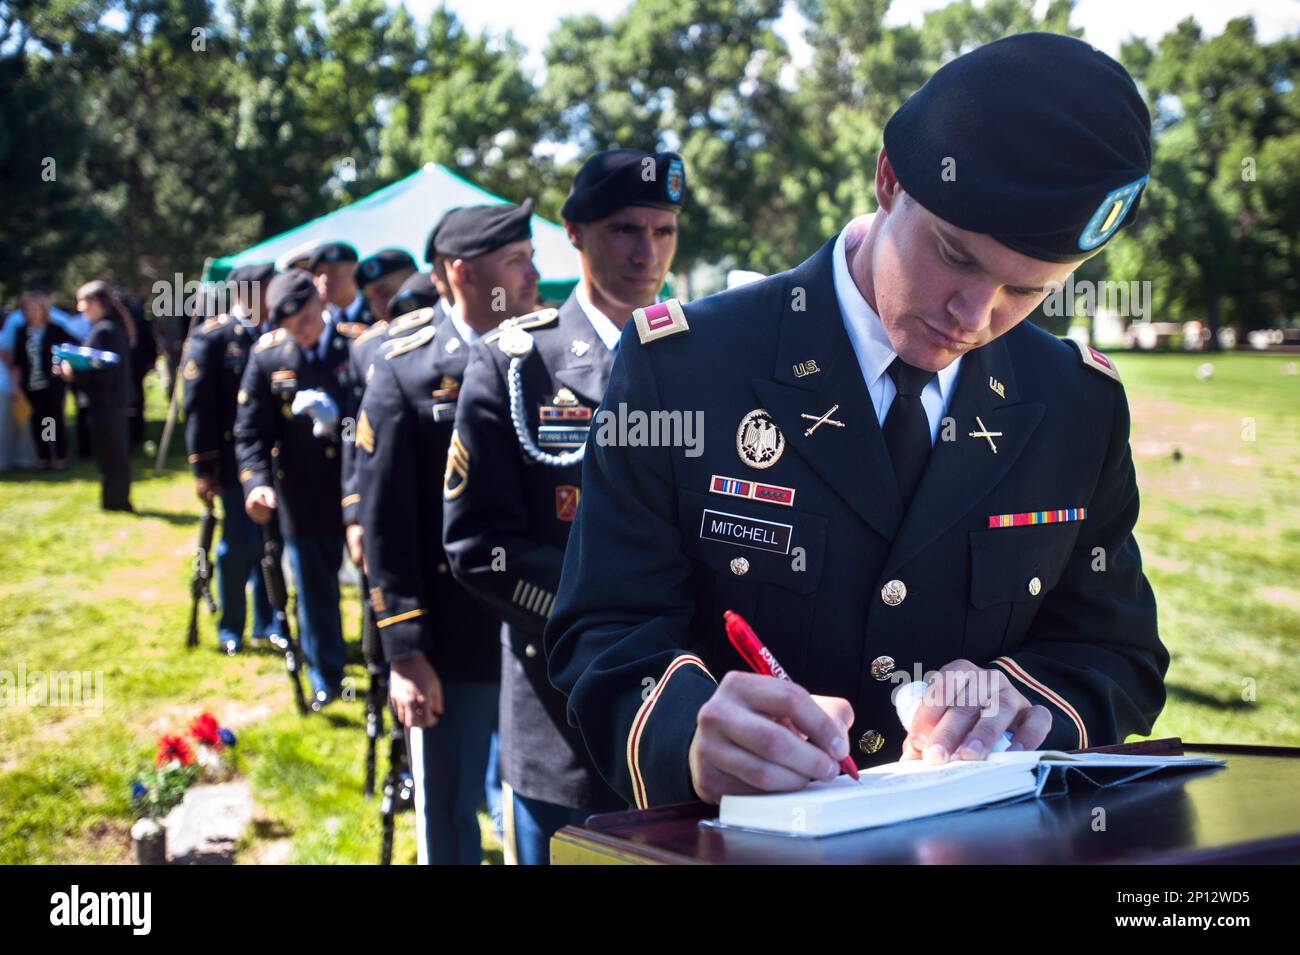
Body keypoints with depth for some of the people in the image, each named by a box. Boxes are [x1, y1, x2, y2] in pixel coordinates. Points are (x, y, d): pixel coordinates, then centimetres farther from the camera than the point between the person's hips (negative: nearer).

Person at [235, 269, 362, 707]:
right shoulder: (267, 355, -2)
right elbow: (250, 430, 0)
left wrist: (339, 417, -24)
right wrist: (257, 481, -16)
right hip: (303, 500, 2)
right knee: (315, 594, 15)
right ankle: (325, 678, 33)